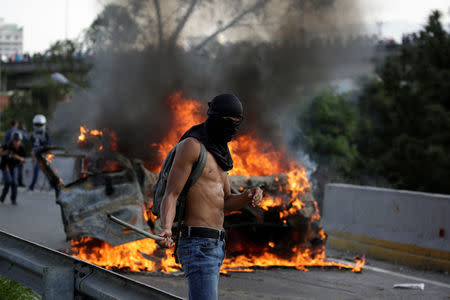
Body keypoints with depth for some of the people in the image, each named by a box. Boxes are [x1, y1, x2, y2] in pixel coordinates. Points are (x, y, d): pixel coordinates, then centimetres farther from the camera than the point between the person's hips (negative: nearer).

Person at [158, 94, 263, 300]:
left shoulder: (217, 153, 20)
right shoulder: (192, 145, -8)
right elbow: (171, 195, -13)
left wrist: (248, 197, -2)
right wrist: (166, 230, -31)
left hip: (215, 245, 10)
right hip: (198, 246, -10)